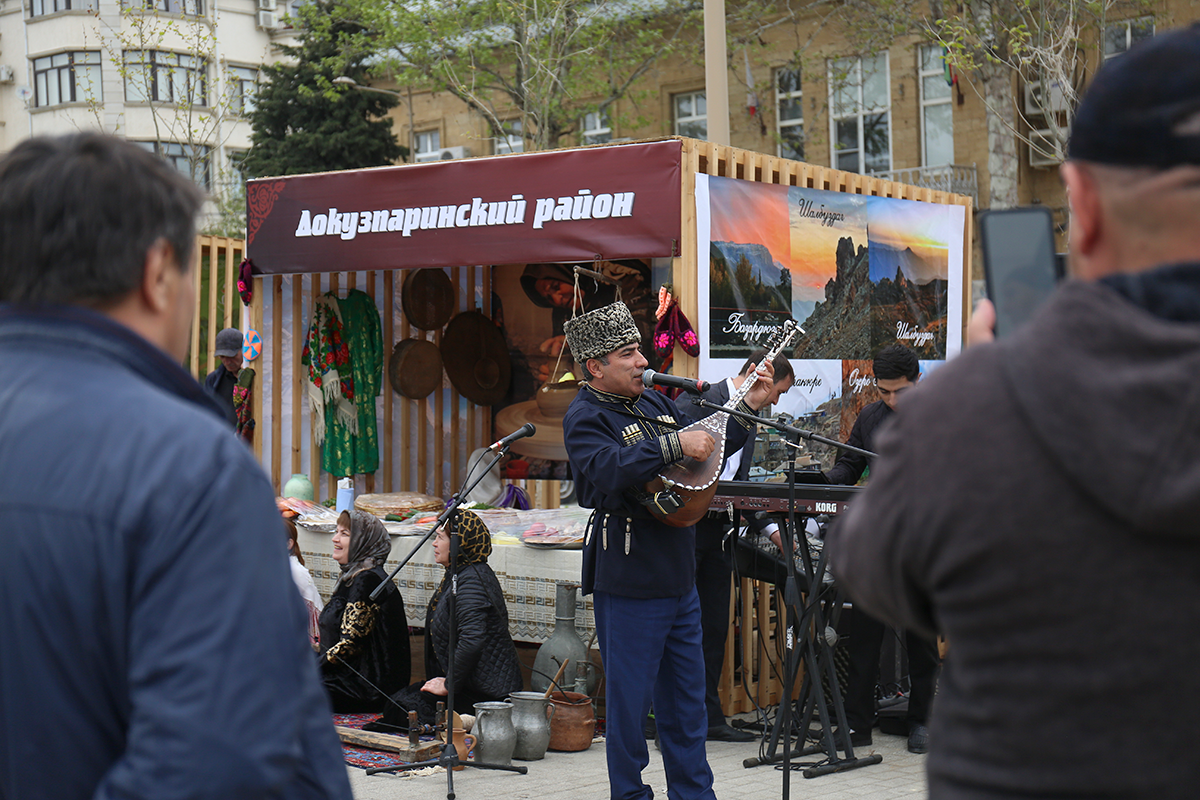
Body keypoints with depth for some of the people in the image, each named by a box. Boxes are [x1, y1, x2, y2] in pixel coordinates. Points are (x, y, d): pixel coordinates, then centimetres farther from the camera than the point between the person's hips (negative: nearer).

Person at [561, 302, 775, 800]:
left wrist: (749, 407, 18)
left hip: (679, 577, 8)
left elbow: (706, 448, 26)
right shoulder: (585, 417, -11)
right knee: (629, 700, 1)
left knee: (687, 696, 15)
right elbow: (609, 471, -30)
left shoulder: (655, 403, 14)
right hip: (628, 584, -8)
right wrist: (673, 445, -30)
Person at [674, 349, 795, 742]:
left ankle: (709, 716, 17)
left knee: (715, 627, 10)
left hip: (717, 532, 8)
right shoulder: (700, 402, -8)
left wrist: (770, 529, 14)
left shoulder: (749, 424, 17)